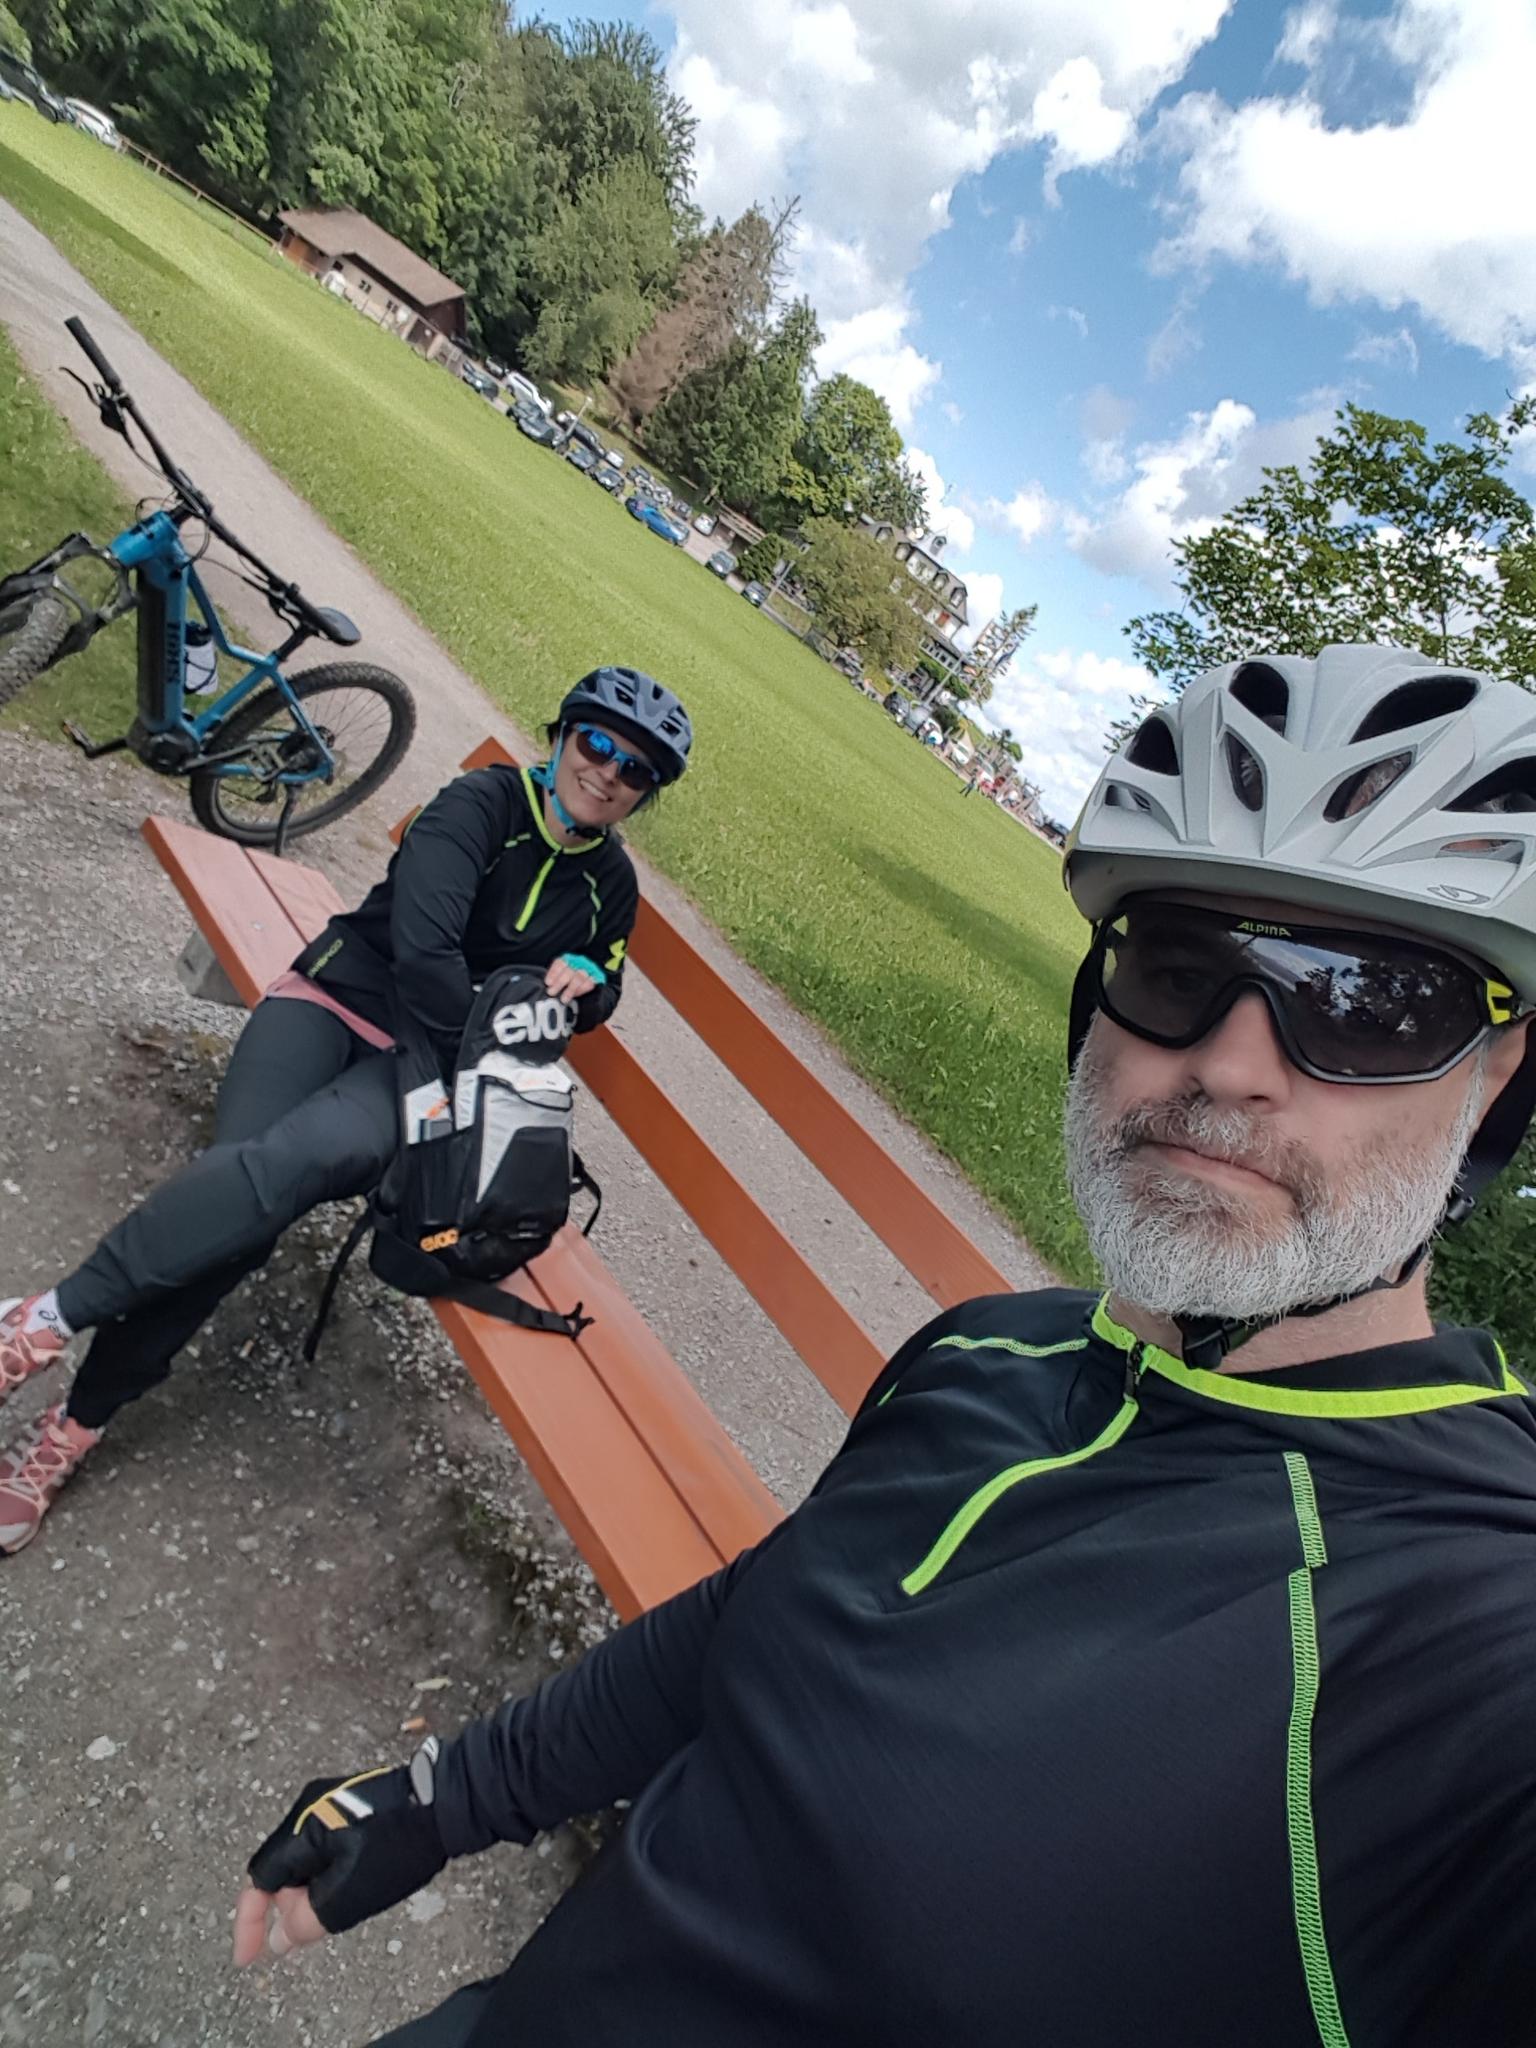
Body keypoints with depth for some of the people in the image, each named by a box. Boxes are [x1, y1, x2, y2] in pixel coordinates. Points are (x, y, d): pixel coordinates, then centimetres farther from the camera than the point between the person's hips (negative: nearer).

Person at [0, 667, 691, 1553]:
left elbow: (602, 994, 21)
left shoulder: (611, 882, 6)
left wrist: (587, 980, -2)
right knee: (251, 1184, -30)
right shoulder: (489, 800, -7)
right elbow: (422, 943, -18)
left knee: (311, 1152, -31)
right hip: (335, 998, 0)